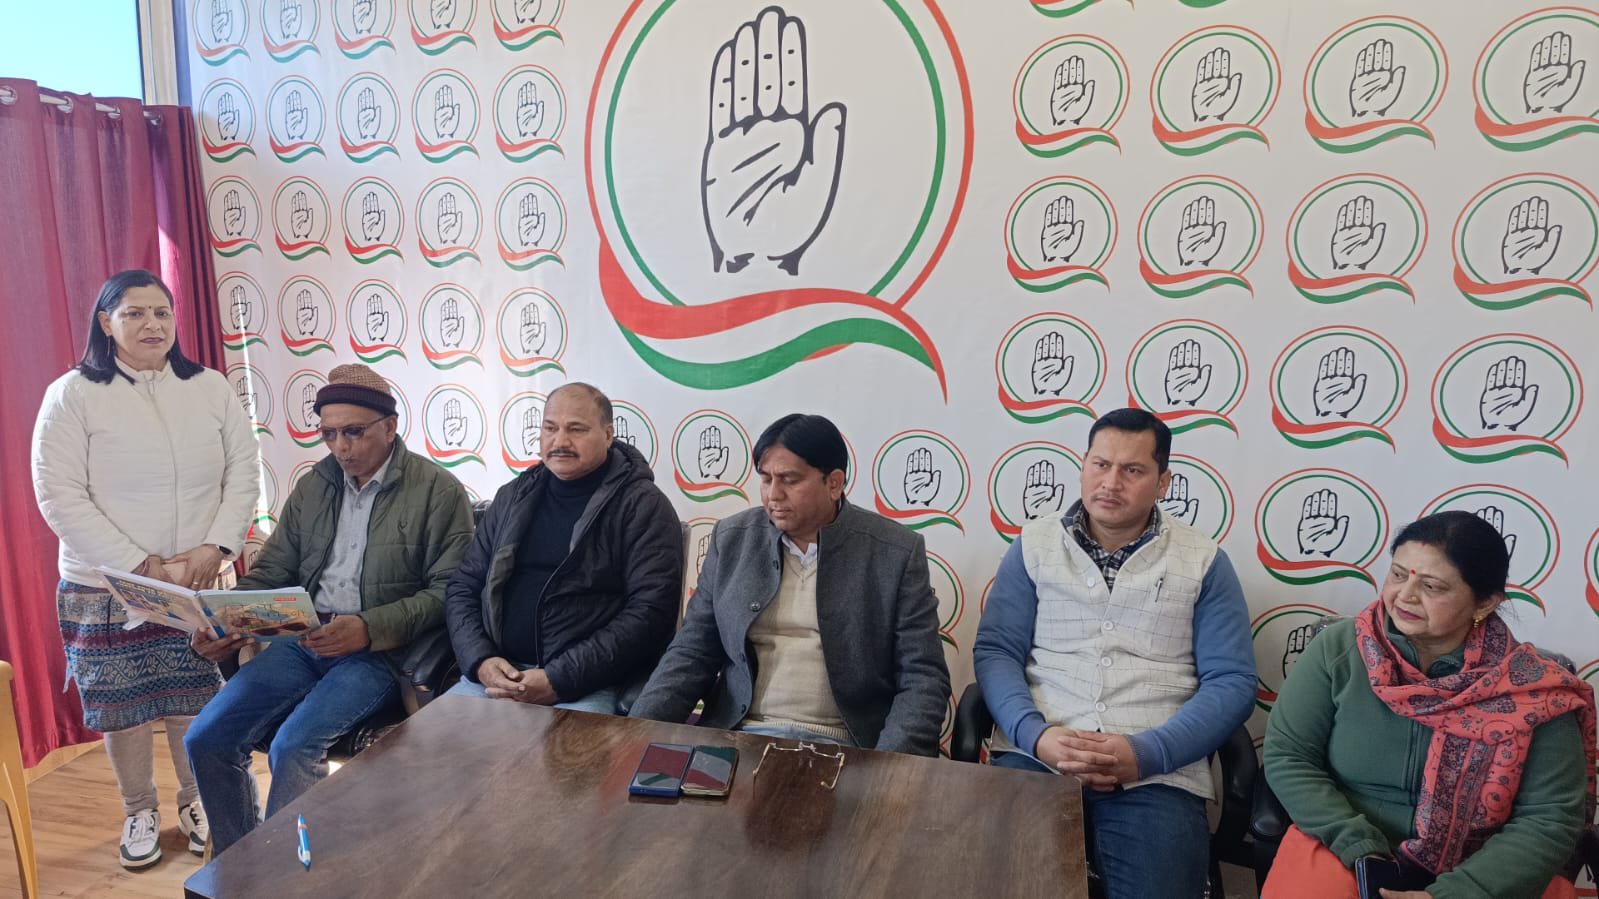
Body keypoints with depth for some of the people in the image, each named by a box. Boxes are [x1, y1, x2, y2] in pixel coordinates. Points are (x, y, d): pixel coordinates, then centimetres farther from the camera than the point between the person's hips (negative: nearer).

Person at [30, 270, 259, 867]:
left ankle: (196, 802, 29)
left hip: (199, 585, 2)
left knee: (195, 700, 8)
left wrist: (215, 548, -12)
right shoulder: (73, 394, -4)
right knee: (123, 705, 9)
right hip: (106, 589, -1)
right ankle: (139, 811, 29)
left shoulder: (210, 389, 4)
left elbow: (242, 476, 2)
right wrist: (143, 566, -15)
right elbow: (59, 495, -10)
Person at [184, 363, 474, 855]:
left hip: (383, 651, -6)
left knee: (294, 746, -25)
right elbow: (270, 572, 16)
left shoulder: (439, 492, -6)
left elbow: (449, 592, -12)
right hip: (302, 641, 6)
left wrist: (369, 628, -24)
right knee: (205, 739, -6)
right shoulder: (312, 487, 13)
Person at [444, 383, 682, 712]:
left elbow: (651, 611, -11)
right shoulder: (512, 497, 15)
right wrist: (480, 661, -4)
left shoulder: (643, 506, -2)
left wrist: (558, 680, -16)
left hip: (589, 684, -4)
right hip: (496, 675, 5)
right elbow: (463, 587, 16)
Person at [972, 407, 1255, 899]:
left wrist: (1146, 754, -12)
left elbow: (1231, 682, 2)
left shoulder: (1203, 562, 6)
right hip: (1036, 758, 0)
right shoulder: (1034, 544, 9)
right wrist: (1035, 734, -13)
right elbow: (995, 651, 5)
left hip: (1157, 775, 0)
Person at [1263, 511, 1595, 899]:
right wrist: (1364, 853, -16)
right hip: (1341, 853, -1)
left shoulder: (1533, 691, -7)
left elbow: (1549, 819, -8)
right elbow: (1286, 757, -6)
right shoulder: (1337, 650, -6)